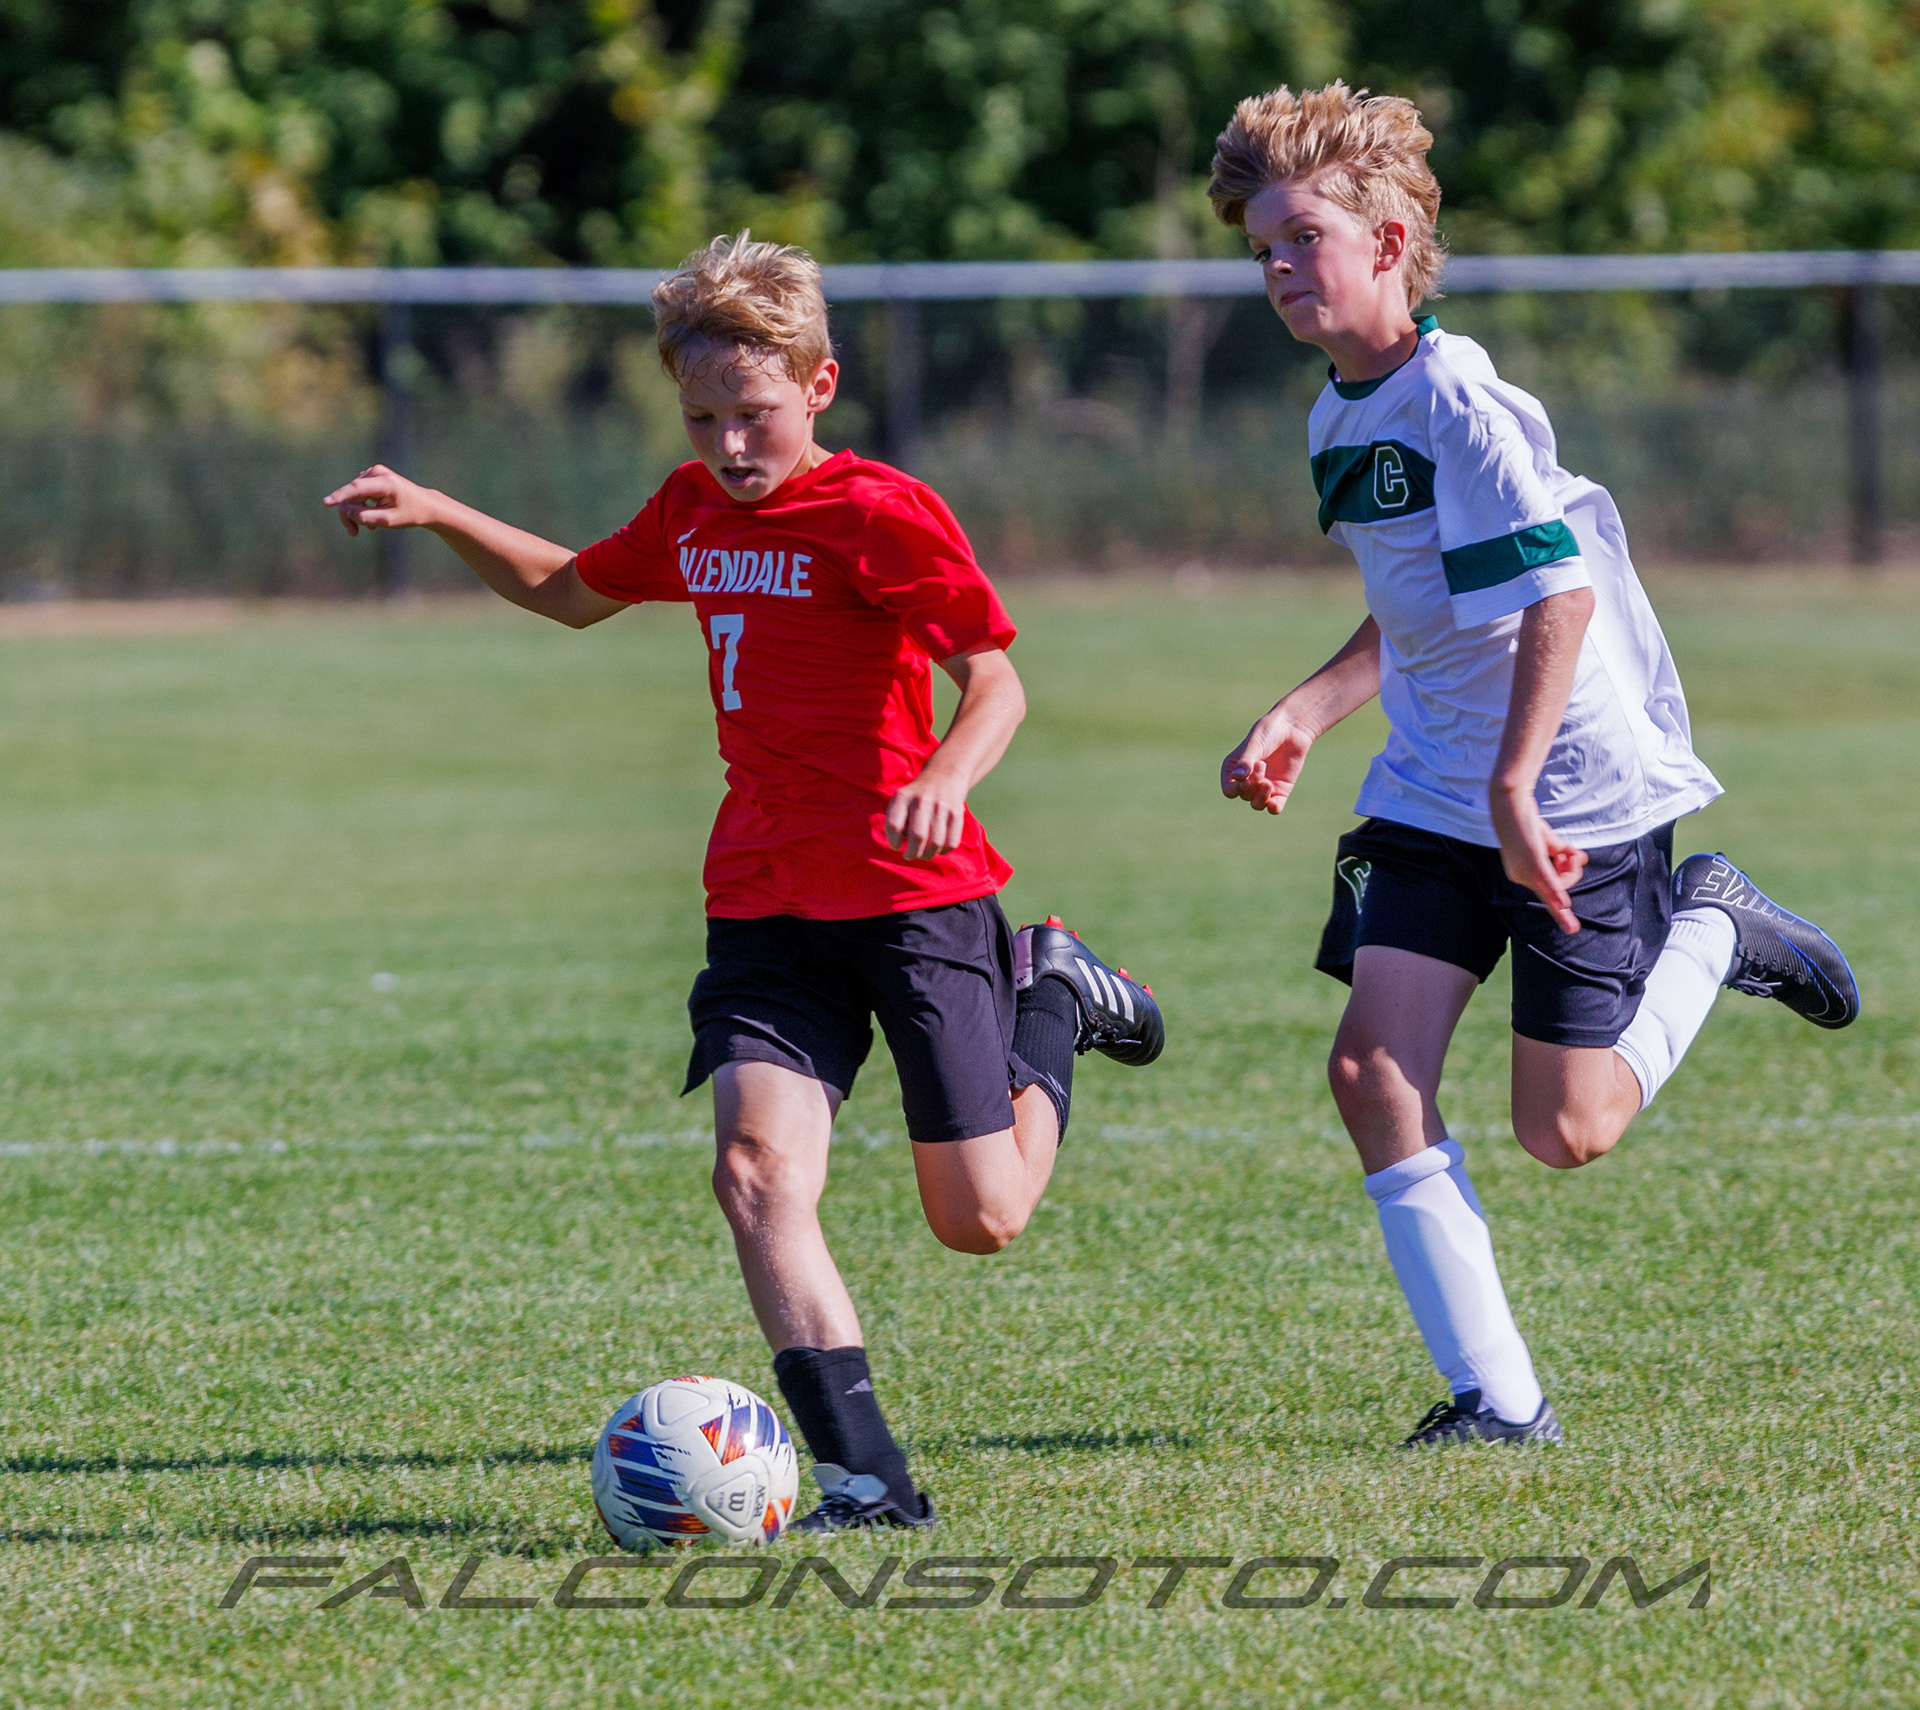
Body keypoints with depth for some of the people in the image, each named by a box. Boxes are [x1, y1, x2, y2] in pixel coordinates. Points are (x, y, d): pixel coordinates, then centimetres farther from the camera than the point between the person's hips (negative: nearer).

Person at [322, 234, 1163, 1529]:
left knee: (980, 1221, 1)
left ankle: (1054, 998, 31)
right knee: (758, 1168, -18)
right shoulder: (694, 513, 9)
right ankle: (865, 1481, -21)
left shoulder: (880, 513, -12)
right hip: (764, 906, 5)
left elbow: (996, 680, -18)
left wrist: (946, 779, -38)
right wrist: (435, 516, 15)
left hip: (916, 899, -5)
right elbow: (575, 593, 28)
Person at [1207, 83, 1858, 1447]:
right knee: (1373, 1069, -9)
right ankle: (1496, 1398, -5)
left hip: (1579, 788, -8)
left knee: (1569, 1132, -3)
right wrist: (1303, 718, 13)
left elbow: (1562, 589, -24)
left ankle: (1711, 928, 23)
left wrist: (1516, 788, -27)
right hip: (1432, 793, 8)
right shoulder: (1340, 418, 10)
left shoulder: (1457, 400, -18)